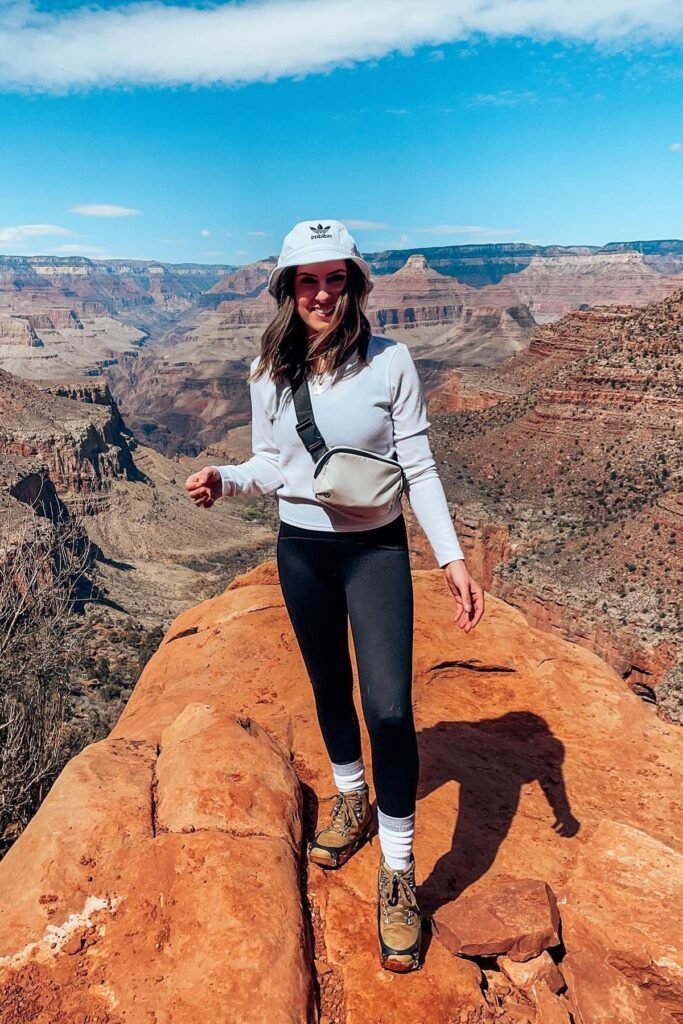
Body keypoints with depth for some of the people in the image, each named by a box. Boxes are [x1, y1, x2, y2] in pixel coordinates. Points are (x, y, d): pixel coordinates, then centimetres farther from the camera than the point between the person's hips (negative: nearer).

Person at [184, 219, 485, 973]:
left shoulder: (390, 362, -11)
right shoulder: (269, 371, -3)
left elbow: (418, 469, -9)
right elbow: (269, 465, 5)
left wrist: (452, 557, -15)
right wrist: (223, 480, -16)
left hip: (376, 550, -3)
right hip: (300, 551, 3)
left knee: (389, 708, -9)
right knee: (329, 688, 19)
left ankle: (397, 871, 12)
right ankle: (352, 799, 45)